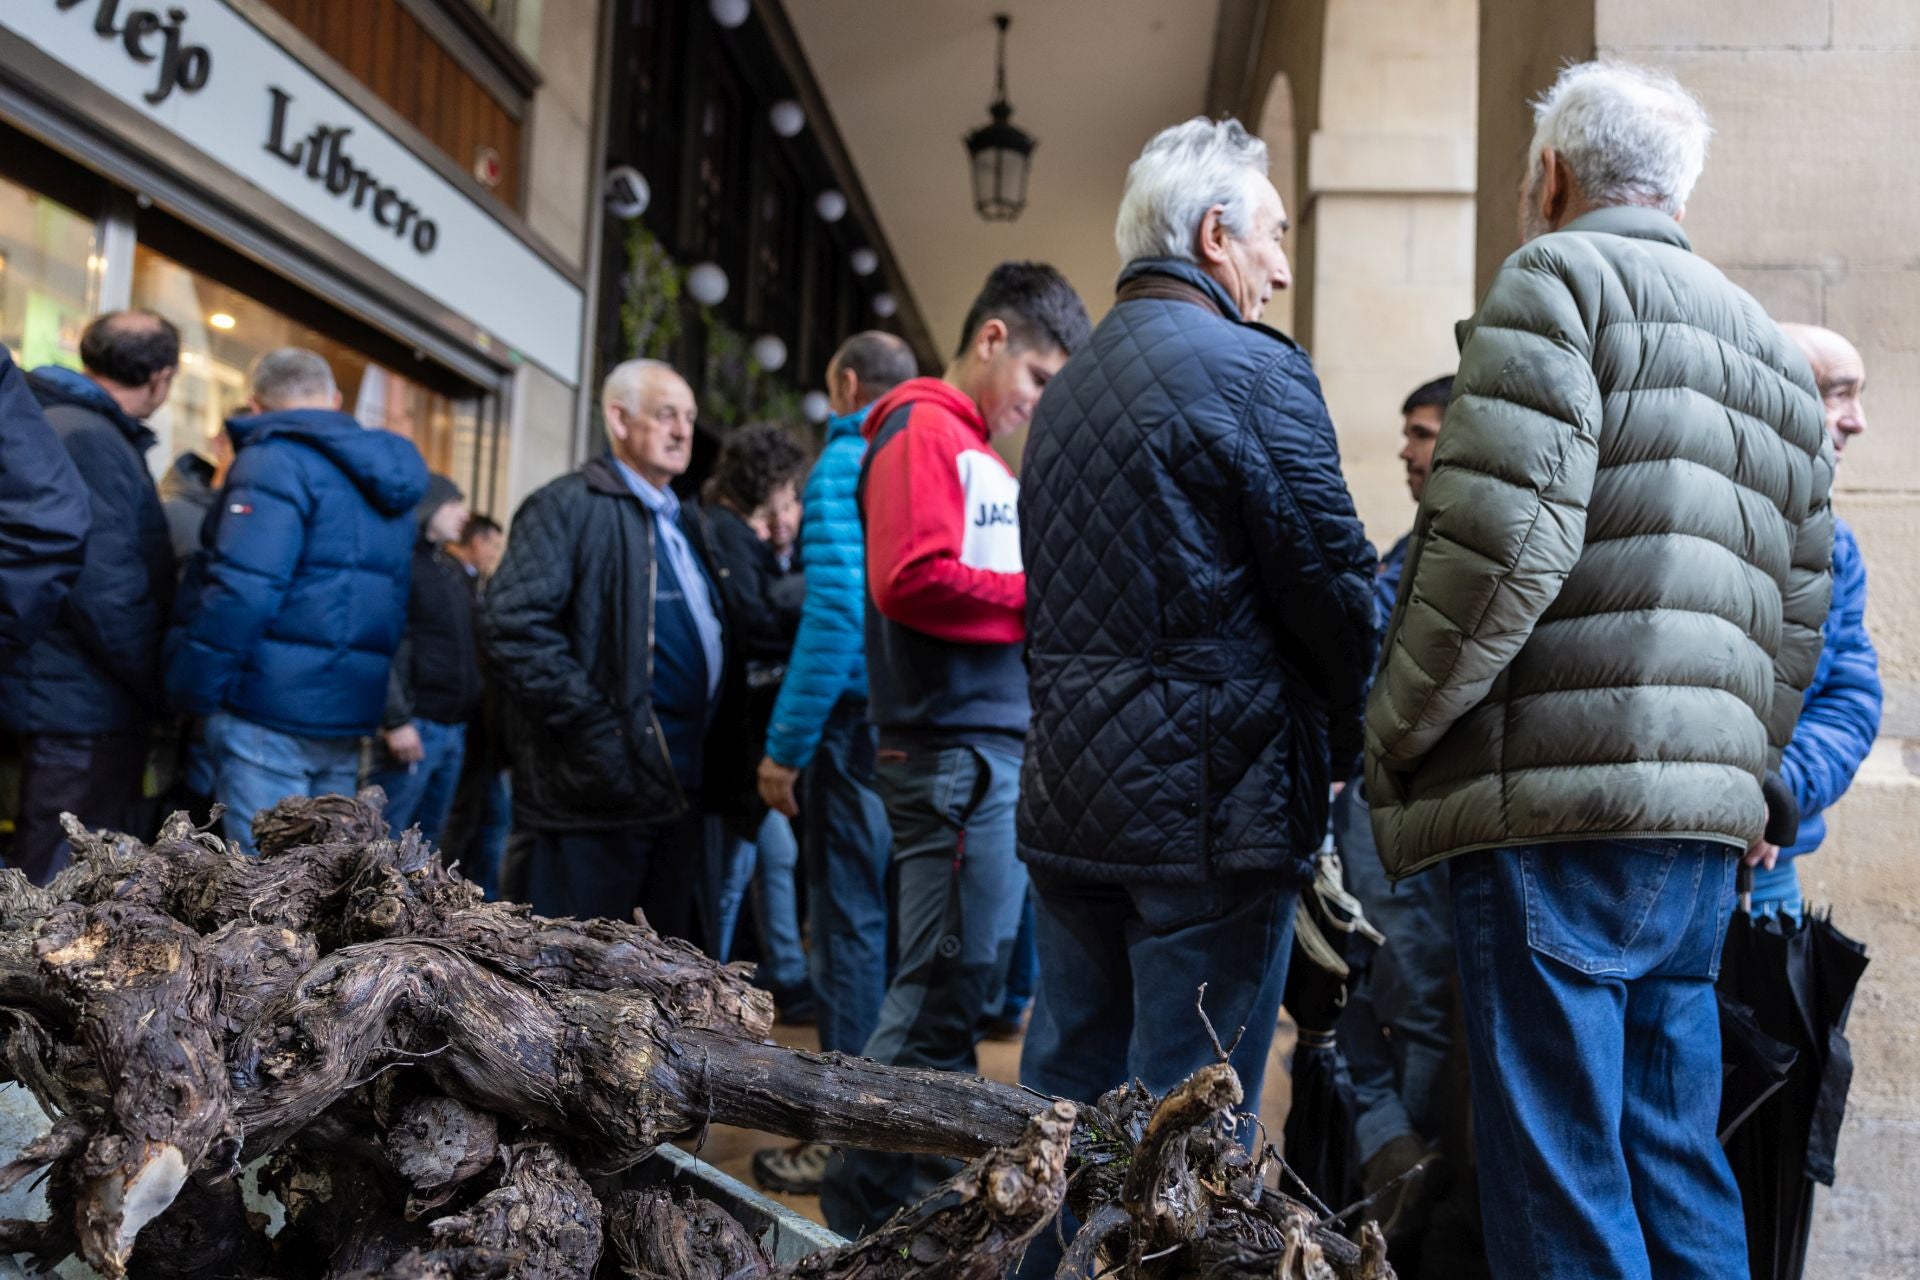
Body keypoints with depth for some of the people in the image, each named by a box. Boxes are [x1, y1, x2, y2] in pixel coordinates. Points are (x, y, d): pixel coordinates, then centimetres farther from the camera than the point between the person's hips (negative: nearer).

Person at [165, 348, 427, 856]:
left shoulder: (276, 460, -9)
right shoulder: (383, 478, 18)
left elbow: (239, 591, -20)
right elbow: (394, 605, 19)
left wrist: (190, 690, -12)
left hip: (271, 708, -8)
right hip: (351, 713, 8)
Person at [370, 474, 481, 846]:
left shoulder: (455, 570, 18)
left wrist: (473, 708, 13)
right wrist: (395, 719, -22)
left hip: (455, 727, 9)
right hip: (416, 725, -8)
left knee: (427, 839, 14)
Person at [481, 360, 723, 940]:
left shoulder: (677, 523, 22)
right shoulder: (570, 506, -6)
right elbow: (514, 629, -18)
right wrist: (594, 731, -21)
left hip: (677, 787, 9)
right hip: (601, 791, -9)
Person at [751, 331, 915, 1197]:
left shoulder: (845, 465, -8)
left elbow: (836, 611, -18)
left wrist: (784, 747, -14)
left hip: (860, 723, -7)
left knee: (851, 923, -1)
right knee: (901, 919, 15)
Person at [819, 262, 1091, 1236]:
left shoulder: (980, 454, 22)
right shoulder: (926, 432, -6)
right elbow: (913, 579, -19)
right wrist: (1039, 596, -11)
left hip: (1000, 746, 9)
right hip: (958, 749, -9)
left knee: (959, 982, 13)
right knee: (947, 985, -5)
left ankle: (909, 1184, 23)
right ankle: (867, 1197, 5)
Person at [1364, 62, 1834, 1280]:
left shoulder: (1557, 279, -2)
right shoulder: (1772, 345, 23)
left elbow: (1505, 538, -16)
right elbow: (1799, 621, 21)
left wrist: (1393, 735, -7)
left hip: (1562, 807, -8)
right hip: (1706, 826, 8)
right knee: (1677, 1168, 14)